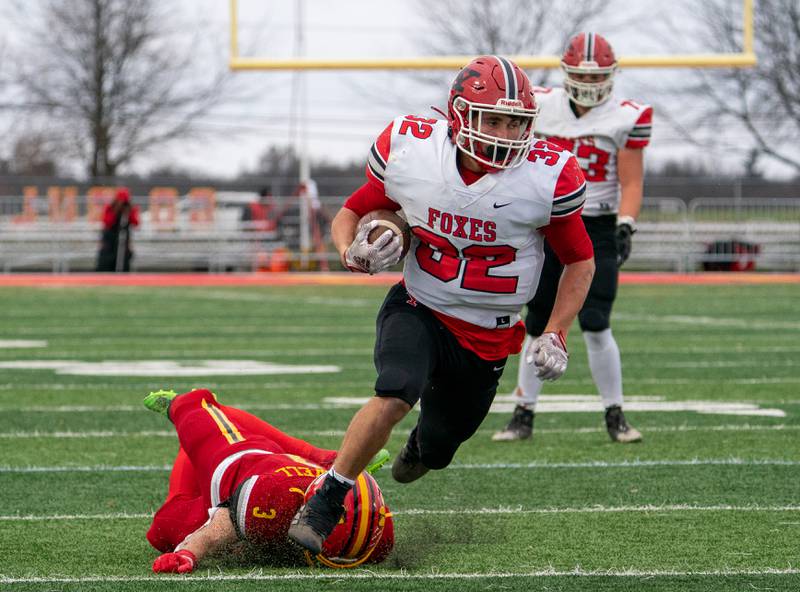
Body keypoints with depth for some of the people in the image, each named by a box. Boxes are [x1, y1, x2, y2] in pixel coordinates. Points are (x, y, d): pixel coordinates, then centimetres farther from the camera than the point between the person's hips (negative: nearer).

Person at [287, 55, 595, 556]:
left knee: (435, 452, 16)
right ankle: (323, 508, -21)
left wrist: (557, 334, -10)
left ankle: (423, 442, 56)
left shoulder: (546, 176, -16)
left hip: (488, 339, 2)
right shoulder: (410, 151, -15)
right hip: (419, 312, -2)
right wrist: (355, 253, -21)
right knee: (395, 394, -33)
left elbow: (580, 260, -1)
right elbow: (350, 214, 2)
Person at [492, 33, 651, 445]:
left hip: (597, 230, -3)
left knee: (595, 326, -12)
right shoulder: (542, 107, 3)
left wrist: (625, 226, -18)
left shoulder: (625, 118, -4)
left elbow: (631, 184, -5)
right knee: (538, 327, 5)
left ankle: (615, 416, 0)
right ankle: (524, 415, 14)